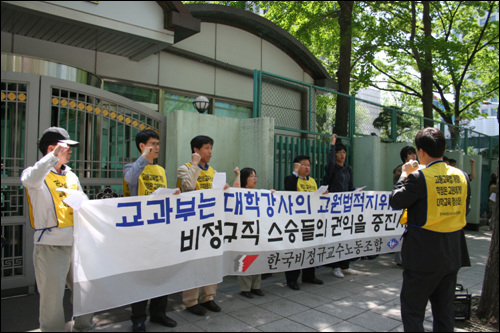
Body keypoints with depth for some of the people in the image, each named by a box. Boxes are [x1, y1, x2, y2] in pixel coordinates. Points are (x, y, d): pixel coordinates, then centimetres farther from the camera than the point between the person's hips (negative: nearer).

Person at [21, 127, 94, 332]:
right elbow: (30, 179, -28)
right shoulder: (39, 175, -3)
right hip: (51, 245, -6)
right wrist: (54, 156, -32)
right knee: (52, 296, 2)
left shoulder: (71, 176, 15)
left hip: (76, 243, 6)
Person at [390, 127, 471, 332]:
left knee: (412, 309, 6)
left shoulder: (418, 177, -18)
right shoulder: (462, 176, 2)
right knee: (445, 311, 20)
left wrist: (404, 175, 2)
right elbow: (464, 210, 13)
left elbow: (395, 202, -9)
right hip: (453, 254, 7)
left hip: (424, 256, -7)